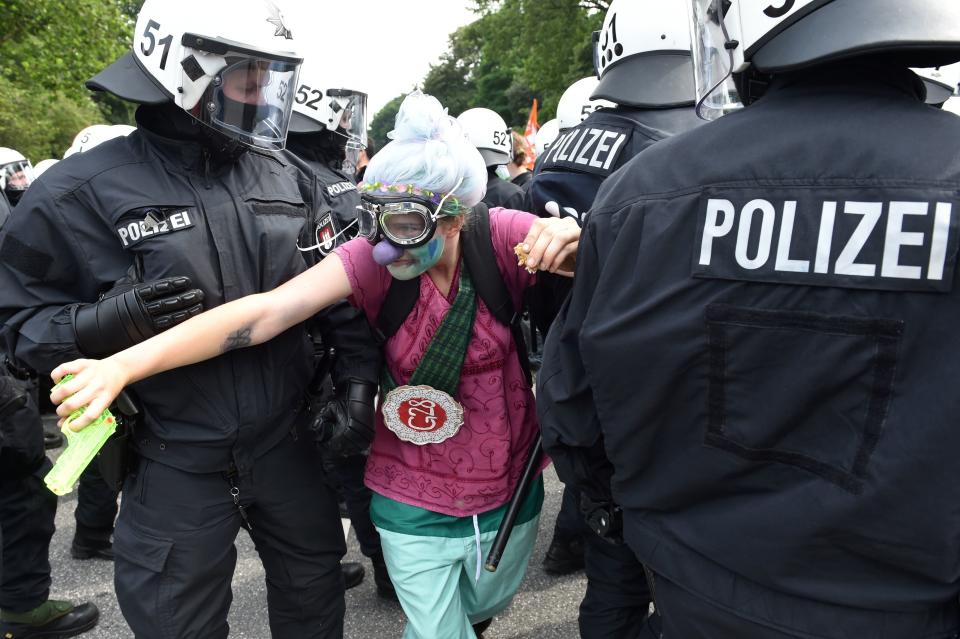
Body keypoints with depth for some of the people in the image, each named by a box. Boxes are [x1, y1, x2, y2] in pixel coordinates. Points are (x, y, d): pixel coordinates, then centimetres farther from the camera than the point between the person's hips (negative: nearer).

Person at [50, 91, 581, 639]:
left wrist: (566, 237, -41)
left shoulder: (501, 239, -18)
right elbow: (267, 311, -29)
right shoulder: (373, 259, -19)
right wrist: (124, 363, -38)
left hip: (507, 491, 2)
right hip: (415, 504, -2)